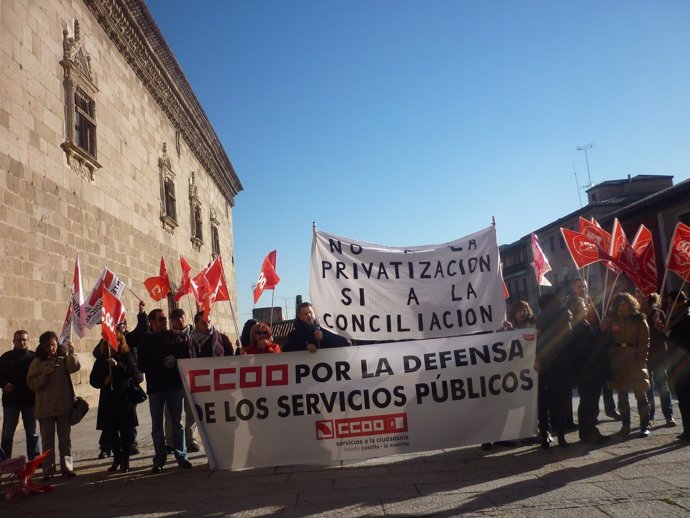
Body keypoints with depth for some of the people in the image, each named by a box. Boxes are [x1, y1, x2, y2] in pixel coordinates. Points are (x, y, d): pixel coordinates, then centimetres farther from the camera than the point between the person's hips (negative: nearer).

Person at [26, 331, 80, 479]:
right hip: (45, 407, -1)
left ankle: (66, 467, 15)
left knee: (65, 438, 8)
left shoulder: (64, 358, 3)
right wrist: (45, 374, -19)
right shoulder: (37, 362, -1)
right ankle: (48, 470, 13)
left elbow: (75, 367, -15)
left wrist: (71, 352, -26)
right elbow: (31, 384, -5)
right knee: (47, 440, 7)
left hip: (64, 405, 1)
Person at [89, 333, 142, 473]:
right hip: (108, 399, 4)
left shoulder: (127, 356, -2)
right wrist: (104, 381, -10)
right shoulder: (101, 359, 8)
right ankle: (117, 457, 27)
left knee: (125, 430, -2)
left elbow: (134, 372, -15)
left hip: (125, 398, -3)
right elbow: (93, 379, 10)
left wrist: (118, 365, -25)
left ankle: (125, 460, 9)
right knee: (111, 430, 10)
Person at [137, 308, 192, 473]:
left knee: (177, 423, 5)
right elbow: (142, 366, -5)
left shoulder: (174, 337, 7)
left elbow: (186, 356, 3)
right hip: (155, 387, 0)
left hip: (175, 385, 1)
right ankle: (159, 460, 14)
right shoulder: (145, 341, 3)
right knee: (157, 426, 6)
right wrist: (162, 364, -15)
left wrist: (175, 361, -15)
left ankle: (181, 456, 12)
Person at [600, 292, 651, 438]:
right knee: (622, 396, 9)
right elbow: (604, 340, 3)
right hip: (617, 363, 2)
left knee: (641, 395, 3)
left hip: (635, 363, -2)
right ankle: (625, 425, 18)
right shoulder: (611, 320, 6)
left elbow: (645, 341, -4)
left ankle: (645, 426, 13)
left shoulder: (639, 320, 0)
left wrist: (641, 360, -13)